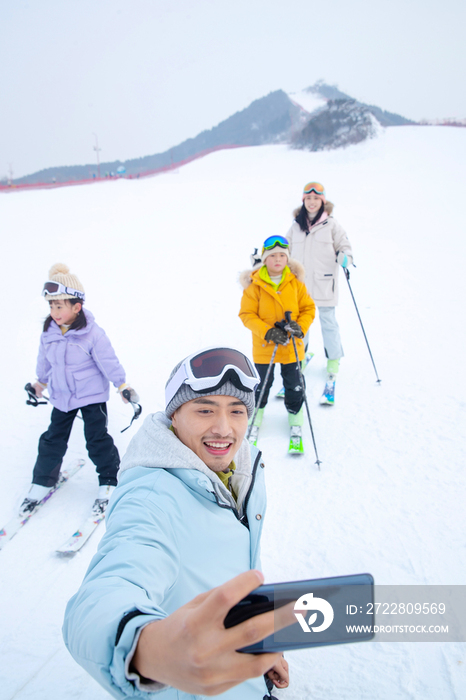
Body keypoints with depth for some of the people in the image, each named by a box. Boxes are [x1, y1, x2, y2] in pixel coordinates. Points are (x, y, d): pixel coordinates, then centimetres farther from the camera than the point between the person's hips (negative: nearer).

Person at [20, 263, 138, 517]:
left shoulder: (93, 334, -19)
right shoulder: (48, 333, -4)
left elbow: (109, 362, -14)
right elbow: (44, 362, 13)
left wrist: (122, 385, -12)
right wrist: (40, 382, 25)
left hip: (92, 396, -5)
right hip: (61, 398, 5)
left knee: (97, 440, 1)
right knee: (52, 440, 12)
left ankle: (108, 482, 19)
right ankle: (41, 483, 29)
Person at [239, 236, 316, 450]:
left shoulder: (296, 282, -2)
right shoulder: (254, 285, -9)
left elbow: (308, 308, 4)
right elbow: (247, 314, -9)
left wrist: (300, 327, -15)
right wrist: (267, 332, -20)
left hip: (292, 347, 2)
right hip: (264, 346, -2)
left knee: (294, 386, 10)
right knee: (263, 384, 9)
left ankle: (295, 419, 30)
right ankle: (256, 414, 35)